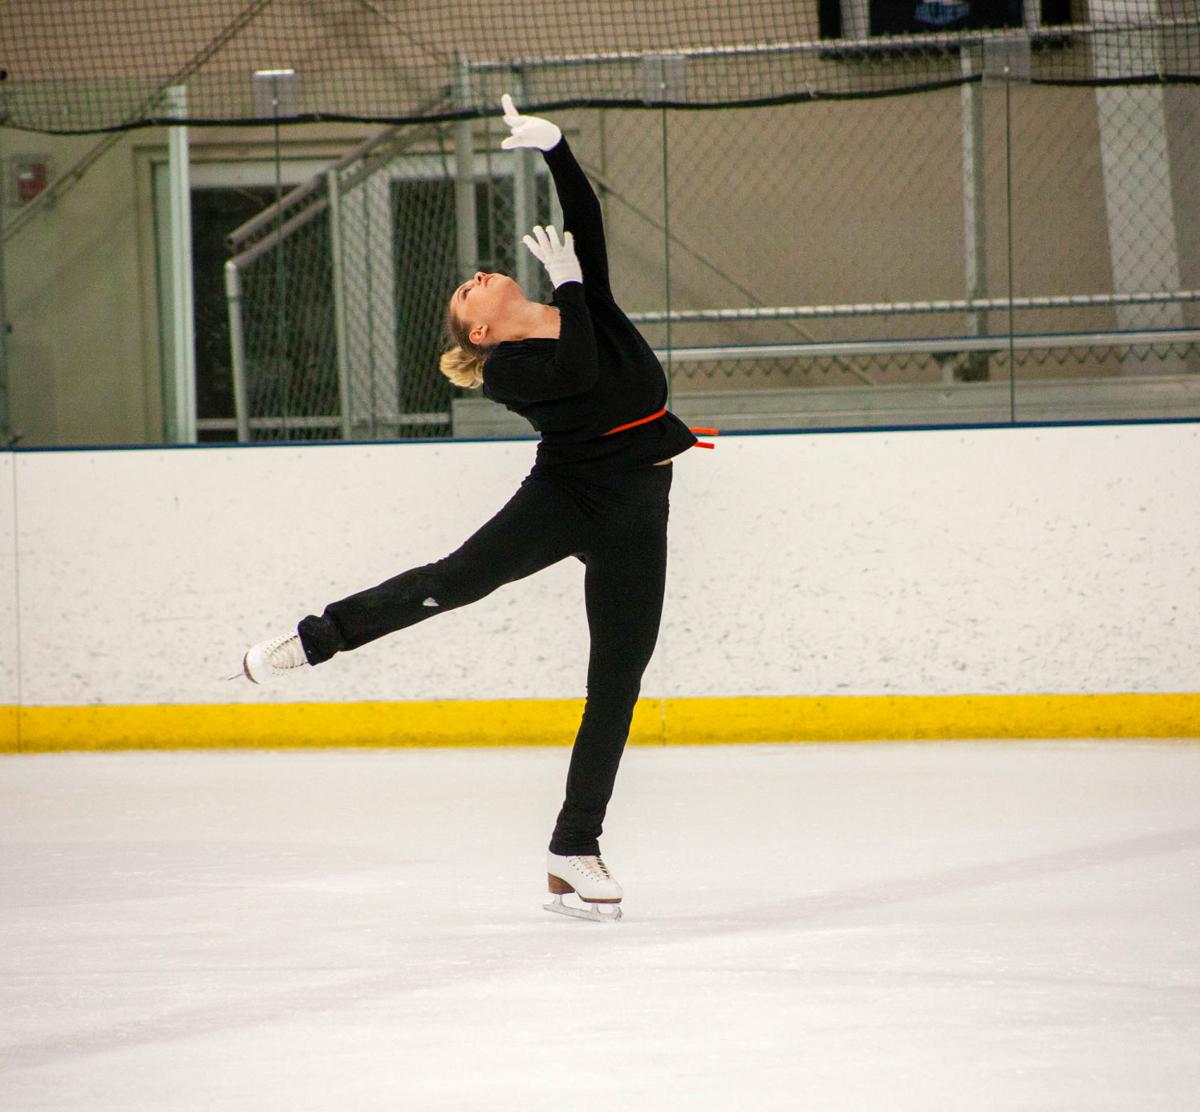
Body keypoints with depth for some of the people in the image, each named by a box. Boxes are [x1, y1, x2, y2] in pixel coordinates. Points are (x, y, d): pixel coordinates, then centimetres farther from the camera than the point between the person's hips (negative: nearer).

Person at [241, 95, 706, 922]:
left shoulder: (589, 303, 10)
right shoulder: (506, 372, -6)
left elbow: (585, 220, 2)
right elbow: (580, 372, -23)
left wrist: (553, 147, -6)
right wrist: (567, 286, -14)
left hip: (633, 516, 4)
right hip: (567, 493, -4)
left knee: (618, 681, 1)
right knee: (460, 577, -27)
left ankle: (576, 852, 5)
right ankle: (315, 639, -8)